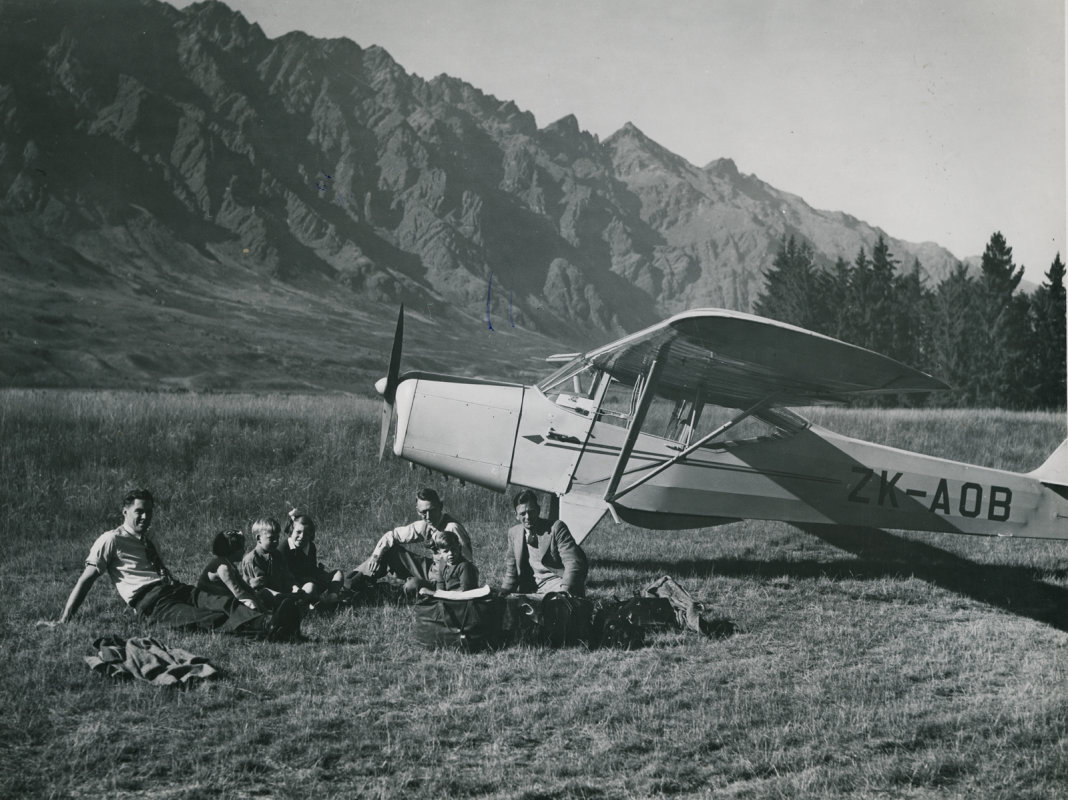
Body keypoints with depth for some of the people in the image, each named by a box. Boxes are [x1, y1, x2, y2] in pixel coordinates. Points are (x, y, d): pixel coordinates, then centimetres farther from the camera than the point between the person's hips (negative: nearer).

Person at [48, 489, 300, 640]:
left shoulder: (148, 543, 32)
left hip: (177, 589, 8)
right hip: (150, 601, -8)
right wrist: (64, 620, -2)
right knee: (204, 620, -35)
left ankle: (270, 624, -52)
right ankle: (267, 628, -62)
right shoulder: (111, 540, 9)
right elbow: (86, 579, 5)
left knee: (226, 603, -24)